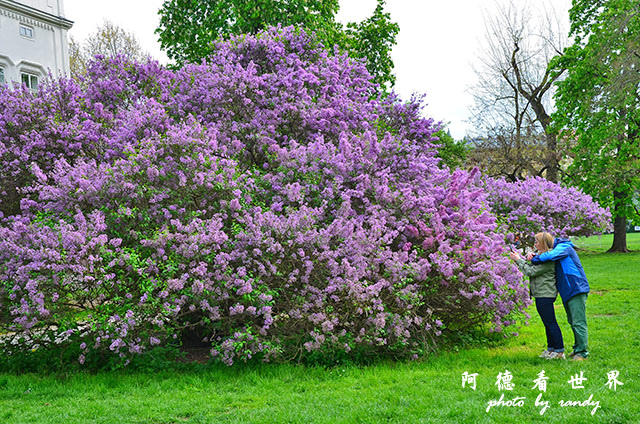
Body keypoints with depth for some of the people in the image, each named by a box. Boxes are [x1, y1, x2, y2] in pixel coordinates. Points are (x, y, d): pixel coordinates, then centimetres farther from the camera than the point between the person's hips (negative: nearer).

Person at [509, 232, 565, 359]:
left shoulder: (548, 258, -18)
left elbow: (531, 272, -18)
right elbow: (533, 269, 17)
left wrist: (519, 260, -9)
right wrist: (520, 259, 9)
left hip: (545, 295, -11)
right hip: (542, 295, 11)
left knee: (551, 323, -7)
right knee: (548, 323, 16)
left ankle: (560, 351, -3)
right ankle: (551, 348, 25)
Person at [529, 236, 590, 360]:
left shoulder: (563, 247, -10)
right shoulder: (556, 250, 19)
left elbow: (549, 256, -29)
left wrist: (535, 259, -16)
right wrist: (534, 257, -3)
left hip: (576, 290, -10)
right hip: (568, 293, 10)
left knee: (578, 322, -9)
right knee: (573, 322, 17)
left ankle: (583, 352, -7)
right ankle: (578, 348, 27)